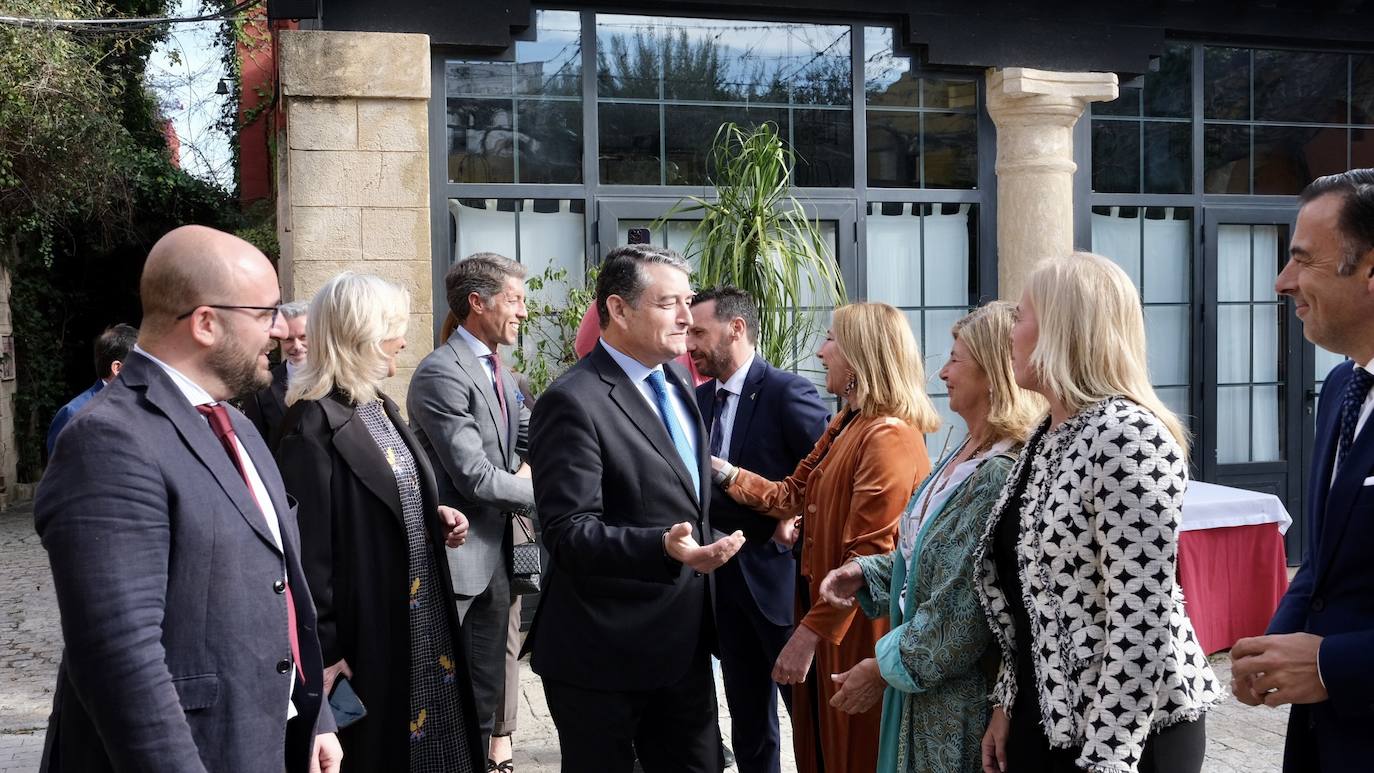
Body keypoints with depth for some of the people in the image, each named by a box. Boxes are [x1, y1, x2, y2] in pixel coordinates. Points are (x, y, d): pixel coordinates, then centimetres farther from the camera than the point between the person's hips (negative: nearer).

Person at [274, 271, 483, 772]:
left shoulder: (381, 408, 10)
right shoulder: (313, 425, -19)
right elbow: (308, 550, -20)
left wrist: (436, 517, 2)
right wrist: (324, 651, -18)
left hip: (423, 618, 9)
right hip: (369, 632, -9)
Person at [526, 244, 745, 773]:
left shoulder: (673, 384, 10)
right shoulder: (574, 402, -18)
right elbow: (570, 533, -24)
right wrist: (663, 548, -37)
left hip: (683, 642, 8)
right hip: (605, 653, -8)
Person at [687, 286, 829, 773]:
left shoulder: (787, 392, -14)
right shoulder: (701, 398, 8)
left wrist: (799, 519, -15)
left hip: (778, 572, -7)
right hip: (724, 574, 7)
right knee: (747, 714, 18)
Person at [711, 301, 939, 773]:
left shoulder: (888, 437, -21)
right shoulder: (845, 425, 12)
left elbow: (868, 556, -25)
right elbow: (793, 496, 9)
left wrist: (810, 633, -25)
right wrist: (722, 471, 0)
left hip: (858, 631, -9)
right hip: (825, 616, 9)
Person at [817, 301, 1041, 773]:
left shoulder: (997, 476, -25)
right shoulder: (967, 456, 6)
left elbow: (959, 615, -24)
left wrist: (885, 668, -13)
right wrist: (866, 573, 1)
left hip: (960, 697, -9)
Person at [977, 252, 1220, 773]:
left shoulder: (1127, 437, -20)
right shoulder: (1047, 435, 7)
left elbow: (1142, 617, -23)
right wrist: (1006, 702, 13)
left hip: (1128, 729, -8)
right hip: (1044, 714, 8)